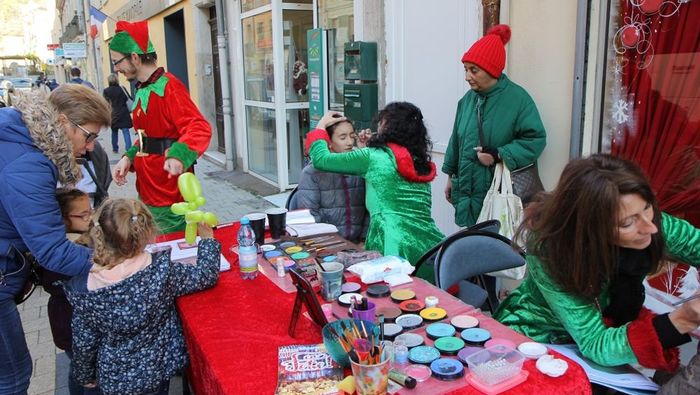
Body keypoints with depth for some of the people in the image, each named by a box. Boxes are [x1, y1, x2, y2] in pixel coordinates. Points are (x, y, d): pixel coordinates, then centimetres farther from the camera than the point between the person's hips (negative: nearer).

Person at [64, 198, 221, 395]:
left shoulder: (84, 289, -22)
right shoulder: (162, 270, -27)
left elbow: (84, 343, -10)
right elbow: (206, 275, -13)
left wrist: (85, 376, 9)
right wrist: (207, 238, 2)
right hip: (159, 370, 0)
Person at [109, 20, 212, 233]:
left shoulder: (167, 86, -15)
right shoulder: (142, 90, 12)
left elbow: (199, 128, -26)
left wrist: (178, 156, -42)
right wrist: (128, 158, 5)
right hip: (147, 192, 9)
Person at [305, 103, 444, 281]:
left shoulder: (372, 157, -1)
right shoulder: (422, 162, 15)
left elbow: (321, 159, 9)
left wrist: (321, 126, 26)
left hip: (397, 248, -6)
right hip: (431, 245, 6)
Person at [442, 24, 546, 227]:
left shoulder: (517, 98, -10)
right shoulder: (469, 98, 7)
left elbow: (536, 139, -11)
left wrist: (499, 155, -20)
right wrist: (451, 176, 18)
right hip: (468, 190, 5)